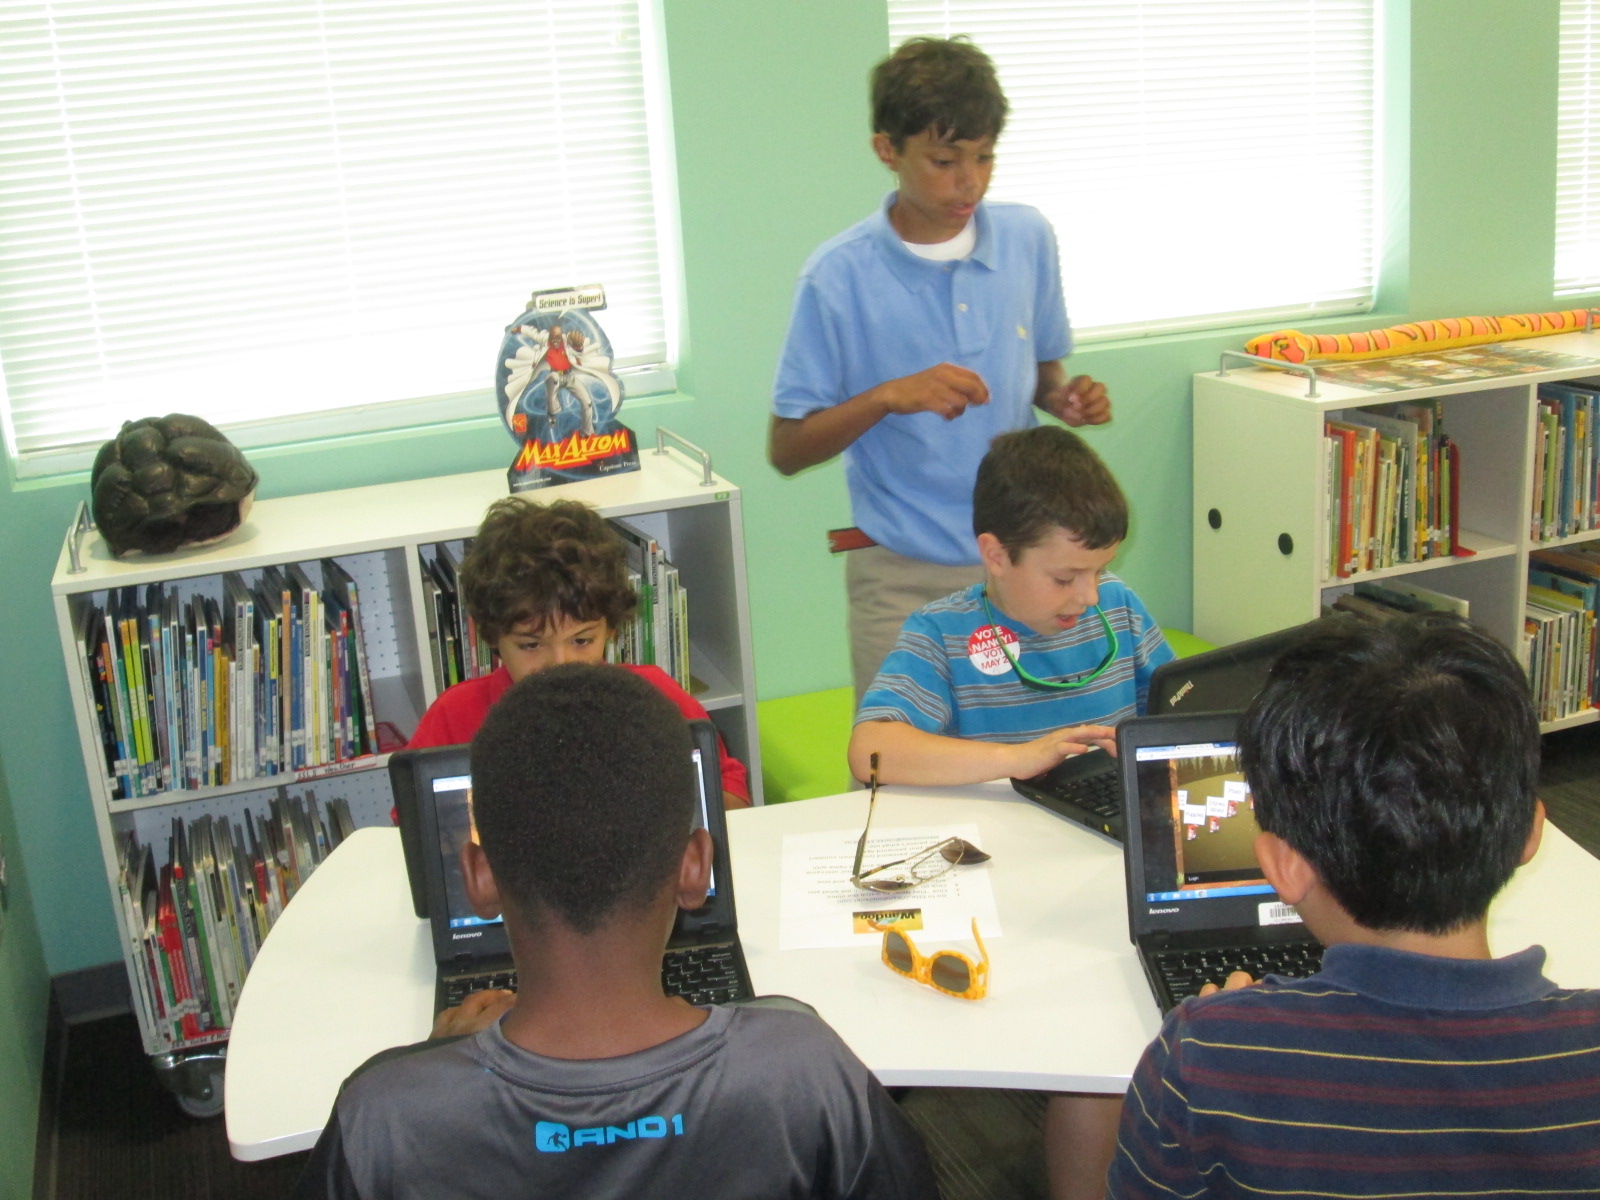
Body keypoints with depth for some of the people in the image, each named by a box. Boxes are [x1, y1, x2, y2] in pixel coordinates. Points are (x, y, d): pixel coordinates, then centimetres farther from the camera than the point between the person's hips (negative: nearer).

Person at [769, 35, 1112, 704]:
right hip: (906, 578, -3)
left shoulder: (1028, 239, 2)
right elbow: (785, 449, -9)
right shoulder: (839, 278, -11)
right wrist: (886, 397, -23)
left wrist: (1064, 400, -6)